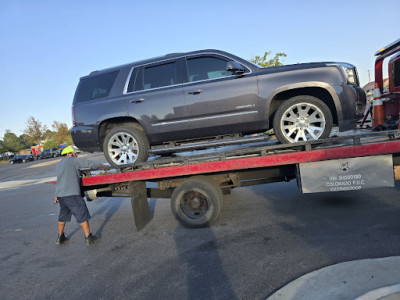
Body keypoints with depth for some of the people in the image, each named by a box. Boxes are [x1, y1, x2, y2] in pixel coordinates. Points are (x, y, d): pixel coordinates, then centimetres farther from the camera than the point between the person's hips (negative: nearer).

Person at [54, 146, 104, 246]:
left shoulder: (58, 165, 20)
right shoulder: (73, 160, -3)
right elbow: (90, 164, -5)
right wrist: (102, 165, 11)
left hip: (60, 195, 8)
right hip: (71, 195, -8)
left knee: (63, 216, 23)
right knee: (82, 215, 1)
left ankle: (60, 237, 33)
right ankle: (88, 238, 6)